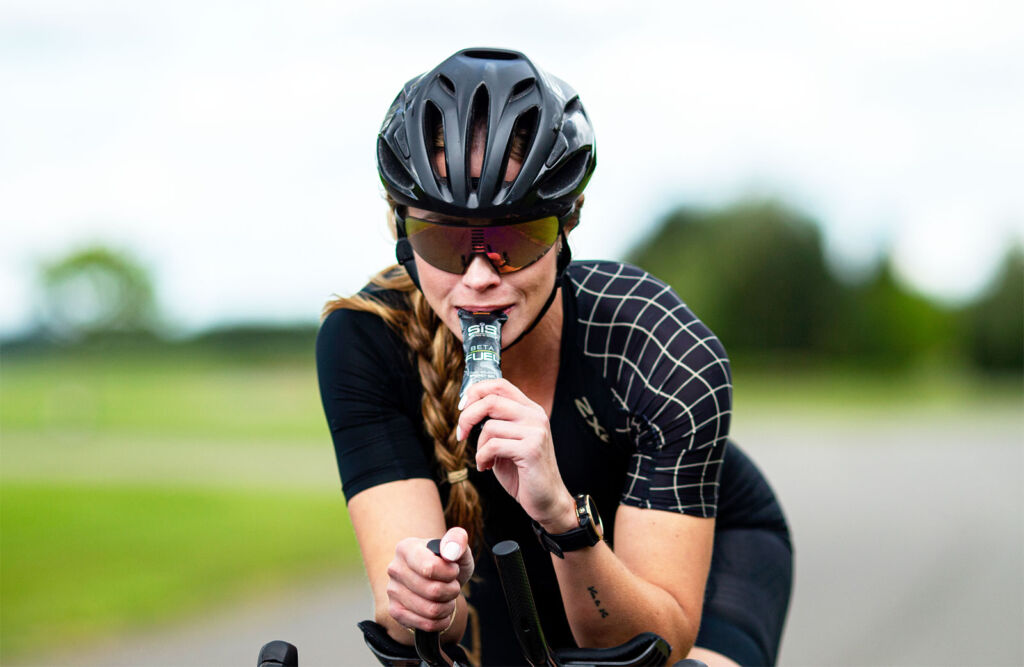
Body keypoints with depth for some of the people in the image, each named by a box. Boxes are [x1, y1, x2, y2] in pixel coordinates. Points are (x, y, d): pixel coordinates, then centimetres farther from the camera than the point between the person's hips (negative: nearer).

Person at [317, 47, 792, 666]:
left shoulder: (675, 360, -32)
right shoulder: (365, 341, -27)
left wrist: (565, 517, -49)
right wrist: (429, 601, -53)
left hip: (707, 546, -2)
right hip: (516, 560, 3)